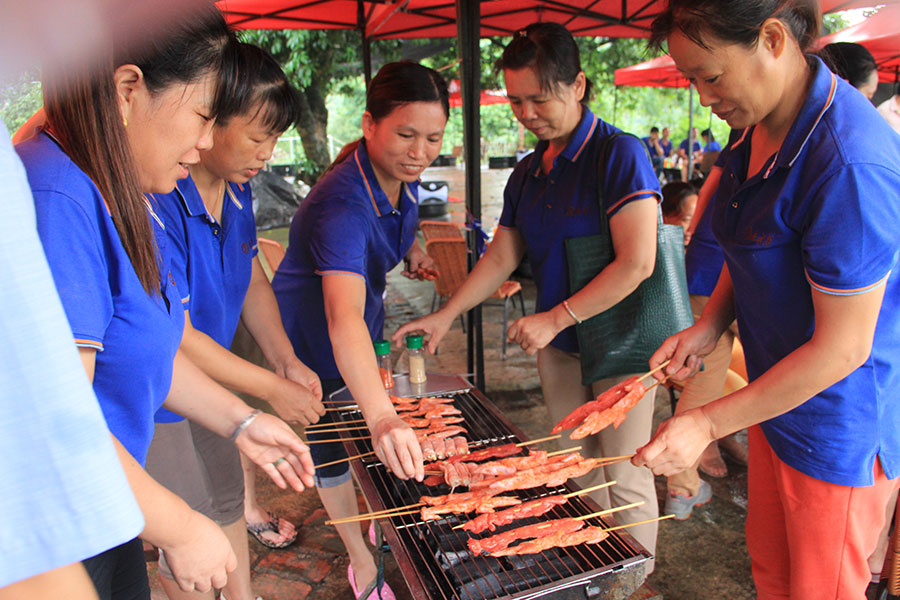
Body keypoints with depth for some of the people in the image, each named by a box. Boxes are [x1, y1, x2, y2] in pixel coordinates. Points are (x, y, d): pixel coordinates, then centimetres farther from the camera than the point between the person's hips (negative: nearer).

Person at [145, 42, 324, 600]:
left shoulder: (236, 187, -4)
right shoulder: (153, 201, -31)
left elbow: (252, 278, 7)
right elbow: (174, 337, -28)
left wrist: (286, 359, -4)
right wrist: (272, 388, -19)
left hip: (214, 379, 8)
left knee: (228, 494, 24)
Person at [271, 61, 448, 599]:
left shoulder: (403, 174, -13)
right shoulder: (342, 205, -39)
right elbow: (343, 317, -53)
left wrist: (412, 248, -8)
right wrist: (382, 417, -65)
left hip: (366, 322, 7)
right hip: (313, 334, -7)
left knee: (368, 432, 23)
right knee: (332, 442, 11)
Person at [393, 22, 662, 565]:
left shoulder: (619, 155, -13)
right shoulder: (528, 174, 9)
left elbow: (637, 263, -20)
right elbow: (501, 256, 15)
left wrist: (555, 318, -18)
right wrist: (447, 315, 8)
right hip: (559, 344, 7)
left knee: (624, 478, 5)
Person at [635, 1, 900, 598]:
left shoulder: (850, 163, -30)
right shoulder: (755, 129, -1)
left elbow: (843, 348, -26)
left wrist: (709, 424, -21)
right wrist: (709, 326, -3)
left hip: (840, 423, -8)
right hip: (776, 399, 8)